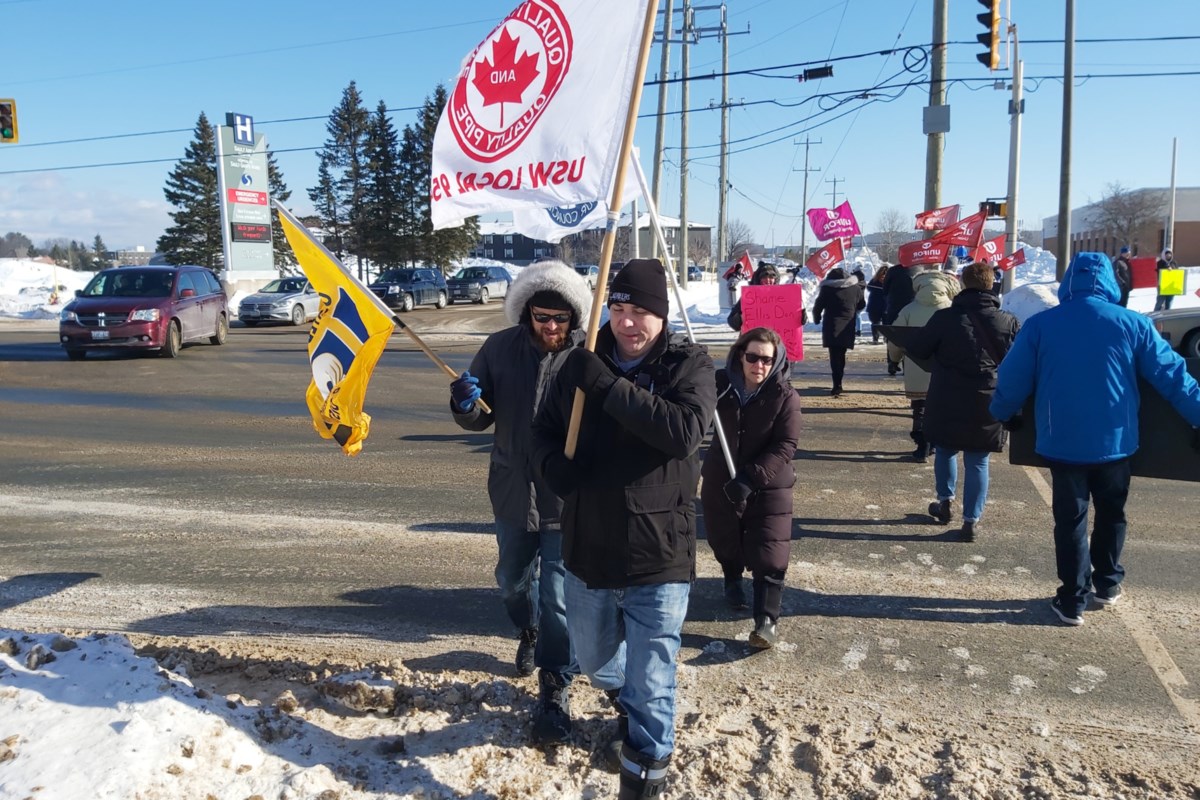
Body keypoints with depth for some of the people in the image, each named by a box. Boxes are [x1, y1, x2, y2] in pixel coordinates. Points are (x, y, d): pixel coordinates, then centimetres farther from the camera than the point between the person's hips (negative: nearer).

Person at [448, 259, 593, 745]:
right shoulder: (501, 349, -4)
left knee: (558, 597, -2)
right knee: (512, 580, 25)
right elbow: (478, 420, 3)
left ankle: (554, 691, 15)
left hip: (567, 499, -4)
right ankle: (529, 632, 56)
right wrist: (465, 404, -19)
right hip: (513, 492, 5)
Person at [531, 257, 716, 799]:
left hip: (658, 556, -5)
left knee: (650, 683, 5)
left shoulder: (689, 364, -9)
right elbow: (544, 428, 11)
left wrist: (609, 387, -27)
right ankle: (627, 701, 59)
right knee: (593, 659, 27)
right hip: (588, 550, 5)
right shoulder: (582, 362, 2)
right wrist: (554, 464, -11)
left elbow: (684, 429, -27)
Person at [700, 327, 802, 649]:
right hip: (720, 481, 3)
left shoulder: (785, 396, -15)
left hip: (769, 487, -3)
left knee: (768, 554, -8)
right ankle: (733, 580, 51)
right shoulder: (720, 384, -8)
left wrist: (750, 478, -30)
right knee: (724, 541, 21)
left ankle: (767, 619, 2)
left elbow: (784, 447, -19)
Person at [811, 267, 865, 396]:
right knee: (841, 354, 15)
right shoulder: (855, 288, 6)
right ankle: (838, 383, 19)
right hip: (848, 328, 3)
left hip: (831, 327, -3)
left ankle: (837, 385, -15)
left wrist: (817, 319, 15)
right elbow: (862, 305, 16)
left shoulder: (827, 288, -4)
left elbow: (817, 307, -2)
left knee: (834, 356, -5)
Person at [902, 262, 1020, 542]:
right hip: (988, 405, 1)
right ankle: (971, 520, 9)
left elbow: (916, 349, -2)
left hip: (947, 403, -1)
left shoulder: (944, 318, -10)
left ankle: (945, 502, 30)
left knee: (945, 452, 22)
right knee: (978, 463, 8)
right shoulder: (1009, 322, -3)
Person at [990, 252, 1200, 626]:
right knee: (1111, 514, 21)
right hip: (1115, 441, 1)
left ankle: (1073, 600, 11)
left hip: (1062, 442, -1)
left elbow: (1012, 379, -2)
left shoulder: (1039, 324, -6)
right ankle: (1107, 583, 34)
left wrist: (1004, 414, 16)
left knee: (1070, 519, 8)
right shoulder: (1132, 324, -4)